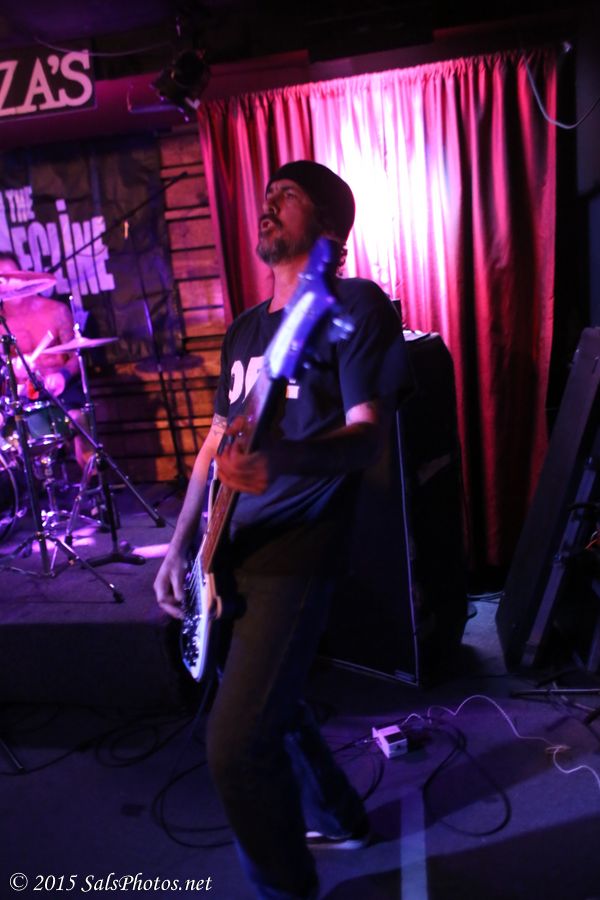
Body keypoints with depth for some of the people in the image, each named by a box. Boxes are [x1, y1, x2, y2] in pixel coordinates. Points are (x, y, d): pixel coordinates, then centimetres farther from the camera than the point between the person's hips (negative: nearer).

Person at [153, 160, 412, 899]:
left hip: (295, 551, -8)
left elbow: (368, 434, -18)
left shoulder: (355, 306, -8)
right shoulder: (245, 328, 16)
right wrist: (179, 546, 10)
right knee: (267, 700, 21)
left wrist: (279, 462, -38)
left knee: (235, 744, -9)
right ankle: (337, 817, 46)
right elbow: (217, 437, 16)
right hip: (234, 548, 8)